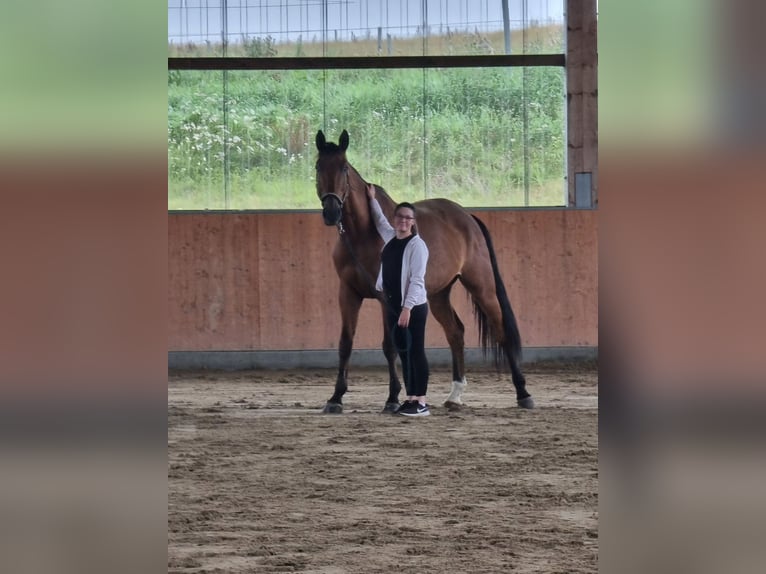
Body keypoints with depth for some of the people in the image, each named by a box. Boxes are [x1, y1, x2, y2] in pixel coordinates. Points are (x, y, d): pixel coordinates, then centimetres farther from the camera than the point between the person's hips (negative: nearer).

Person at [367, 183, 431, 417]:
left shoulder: (417, 245, -13)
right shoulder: (390, 238, 9)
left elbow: (416, 279, -18)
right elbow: (380, 221, 33)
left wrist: (407, 308, -24)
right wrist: (372, 199, 34)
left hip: (413, 307, -8)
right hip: (393, 306, 8)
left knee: (416, 352, -6)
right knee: (403, 353, 9)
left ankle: (421, 402, -5)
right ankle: (411, 399, 14)